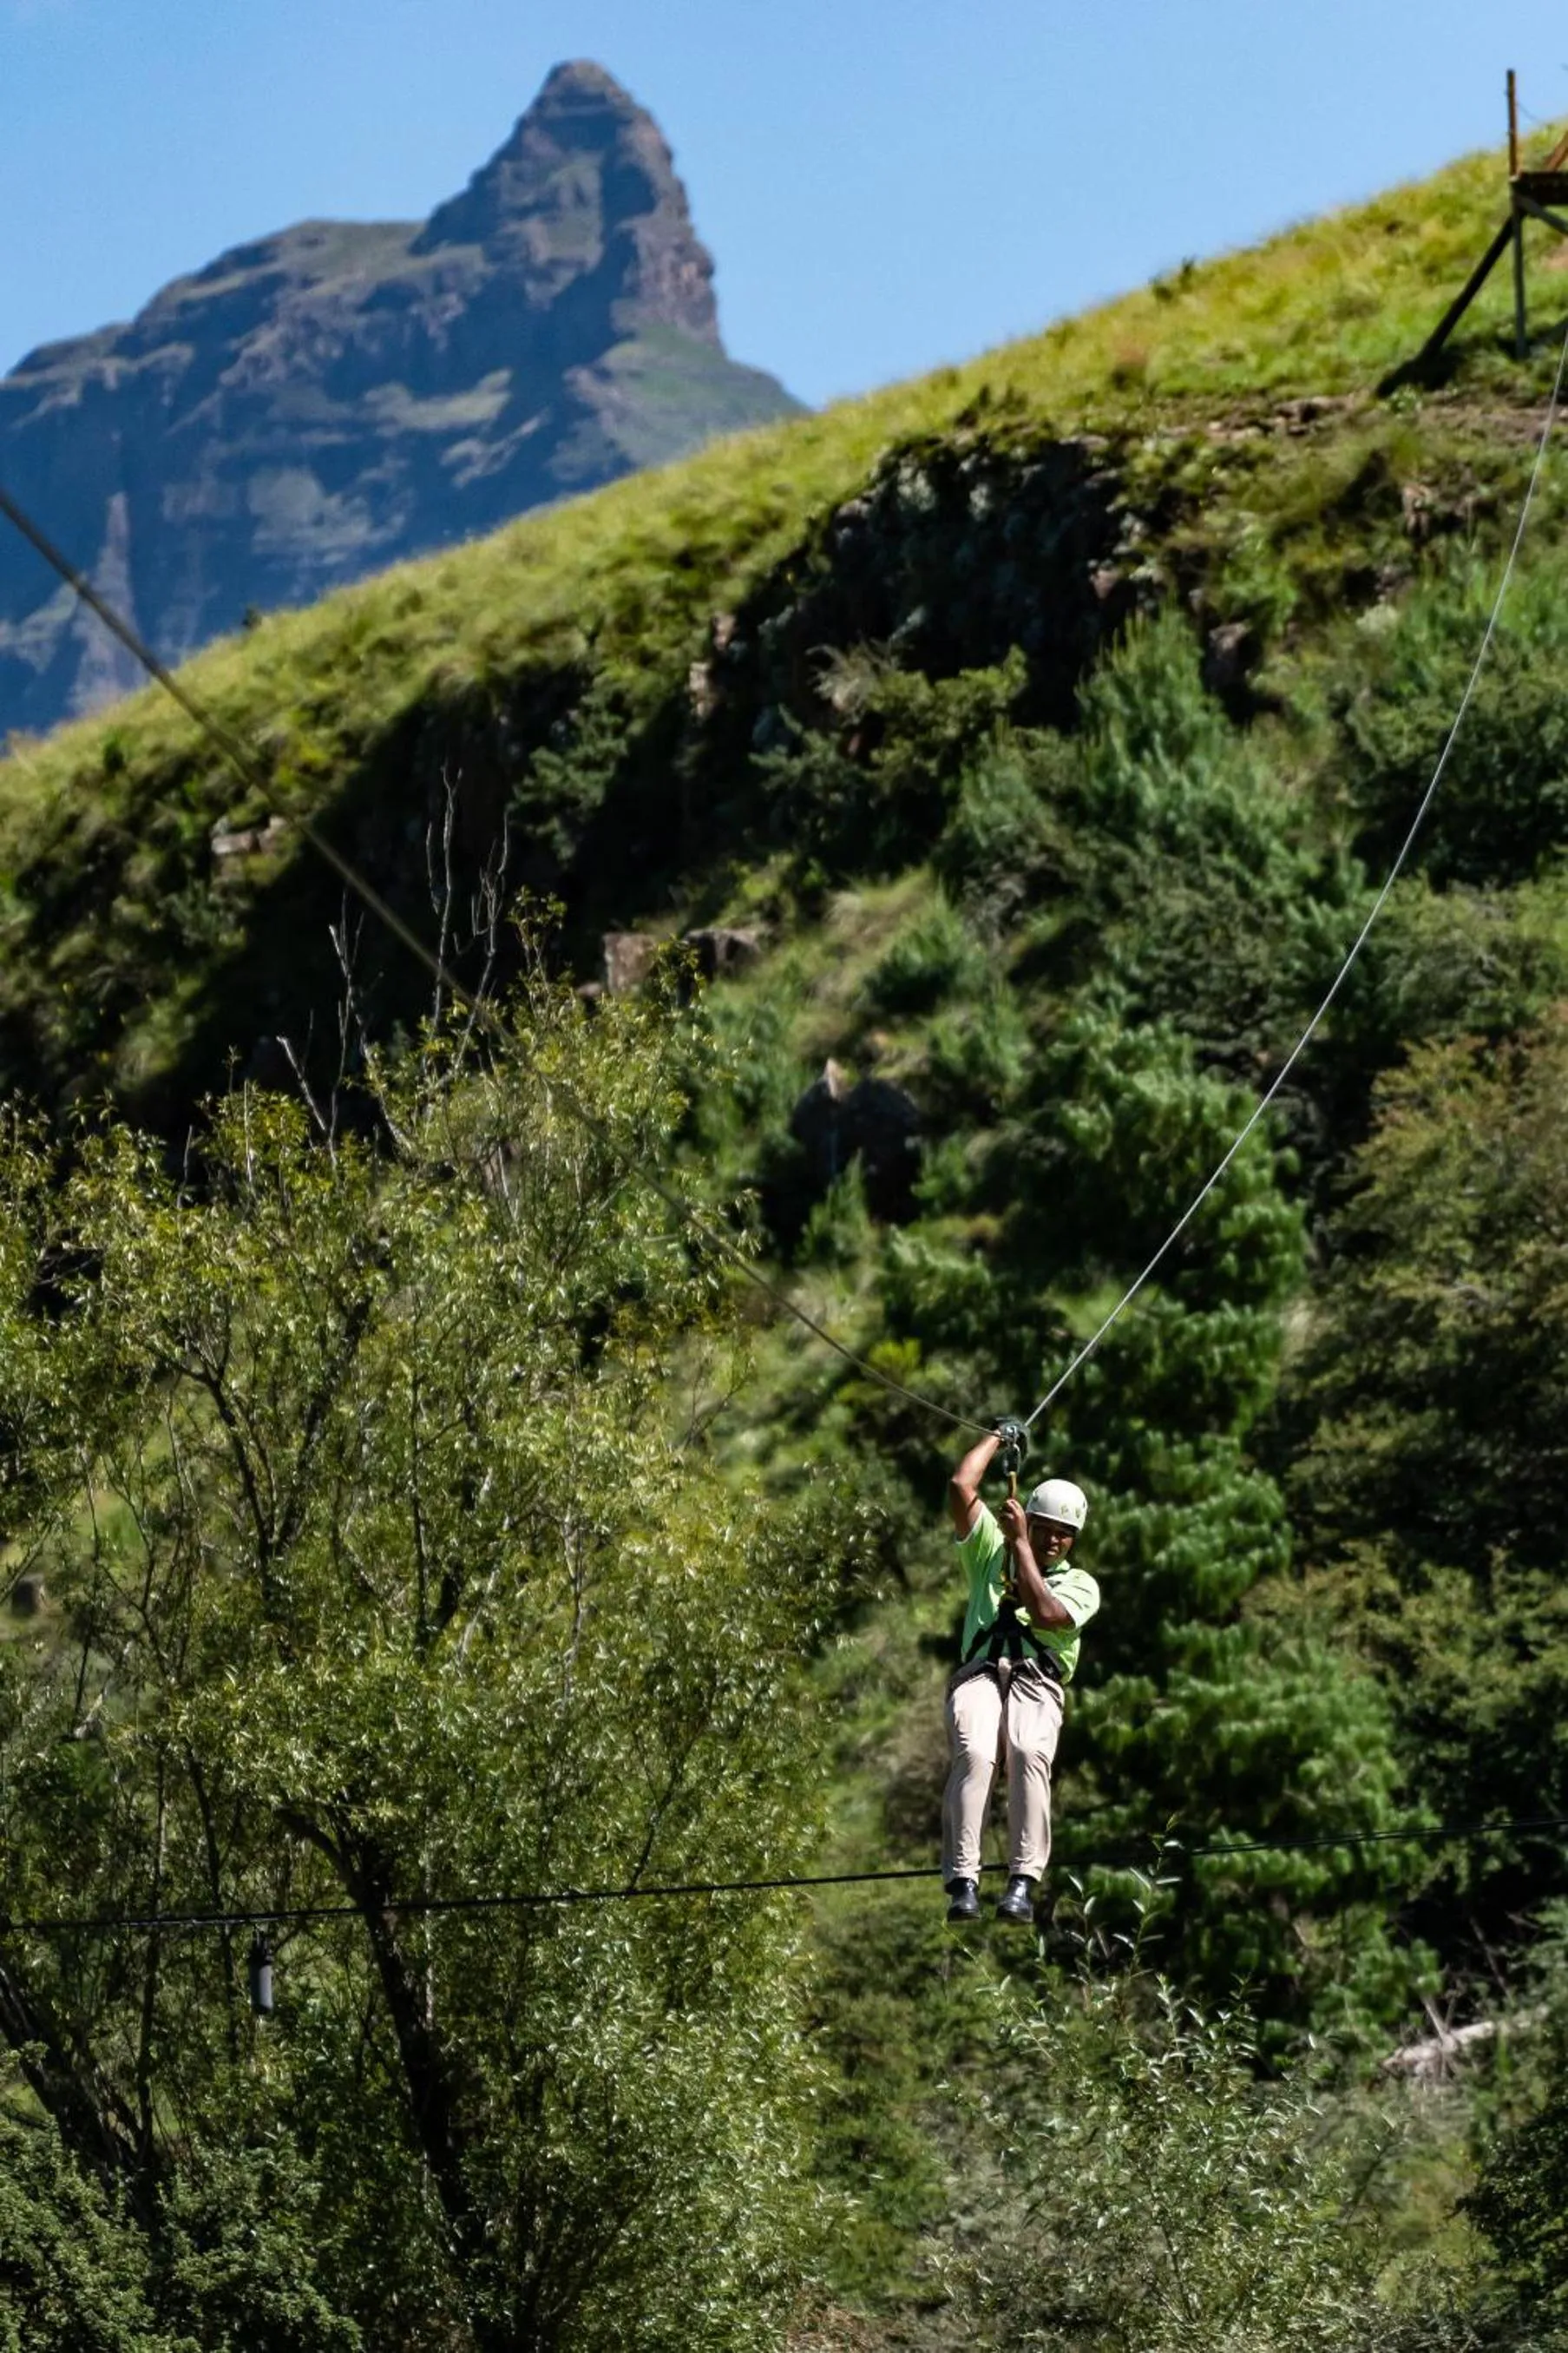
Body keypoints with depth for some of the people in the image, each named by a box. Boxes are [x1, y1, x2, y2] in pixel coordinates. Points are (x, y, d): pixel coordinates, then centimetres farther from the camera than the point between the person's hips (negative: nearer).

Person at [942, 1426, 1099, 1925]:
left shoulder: (1080, 1584, 20)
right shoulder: (992, 1553, 28)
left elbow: (1046, 1613, -3)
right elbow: (960, 1487, 18)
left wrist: (1021, 1544, 2)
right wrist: (998, 1437, 28)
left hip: (1037, 1683, -1)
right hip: (980, 1674, 1)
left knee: (1030, 1754, -35)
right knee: (973, 1753, -33)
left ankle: (1023, 1881, -38)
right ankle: (962, 1881, -40)